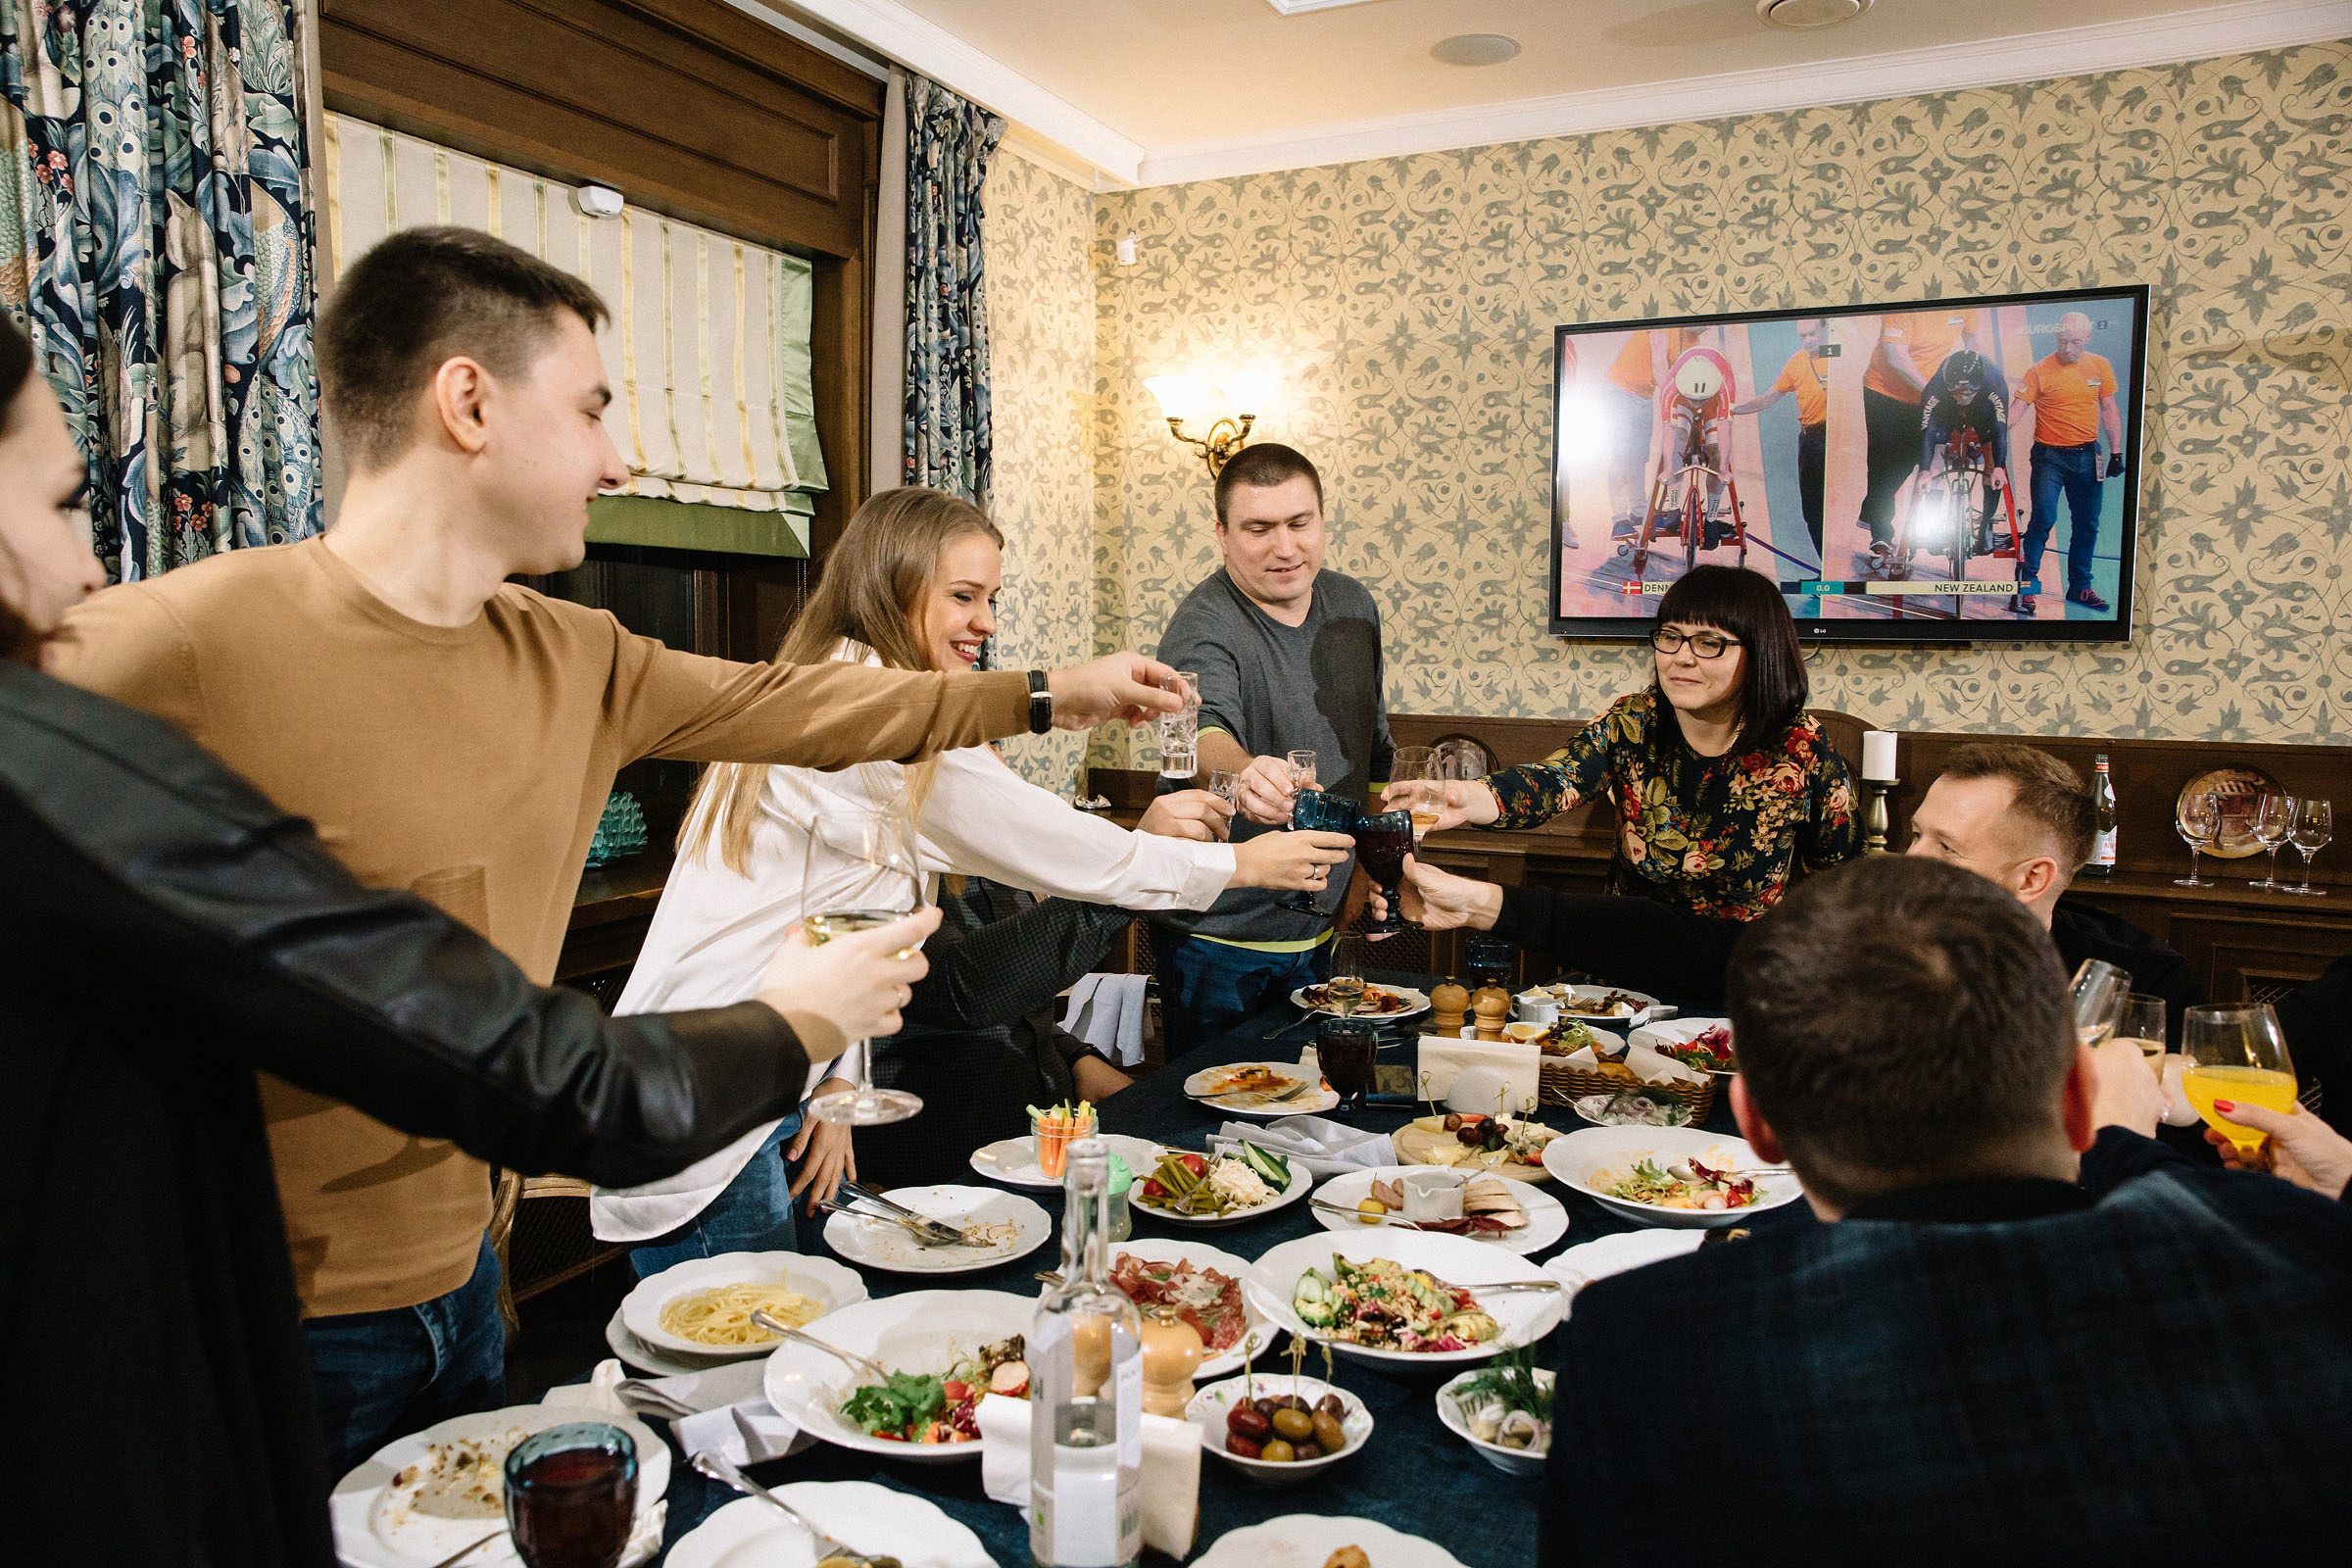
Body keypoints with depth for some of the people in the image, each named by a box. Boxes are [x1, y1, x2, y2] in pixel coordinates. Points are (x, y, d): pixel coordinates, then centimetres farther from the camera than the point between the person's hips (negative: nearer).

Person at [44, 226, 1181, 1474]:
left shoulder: (569, 660, -1)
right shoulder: (161, 649, -23)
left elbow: (785, 706, 10)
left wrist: (1049, 697, 16)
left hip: (462, 1272, 8)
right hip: (268, 1330, -7)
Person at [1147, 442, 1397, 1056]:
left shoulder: (1354, 605, 4)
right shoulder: (1202, 629, -19)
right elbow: (1204, 731, -39)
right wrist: (1243, 774, -61)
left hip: (1318, 930, 6)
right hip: (1219, 936, -6)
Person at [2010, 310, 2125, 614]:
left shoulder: (2100, 366, 4)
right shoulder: (2040, 370, -8)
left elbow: (2109, 409, 11)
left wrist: (2116, 452, 8)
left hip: (2086, 457, 4)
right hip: (2050, 455, -4)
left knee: (2087, 524, 9)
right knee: (2043, 520, -11)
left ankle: (2080, 587, 20)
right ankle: (2026, 586, -5)